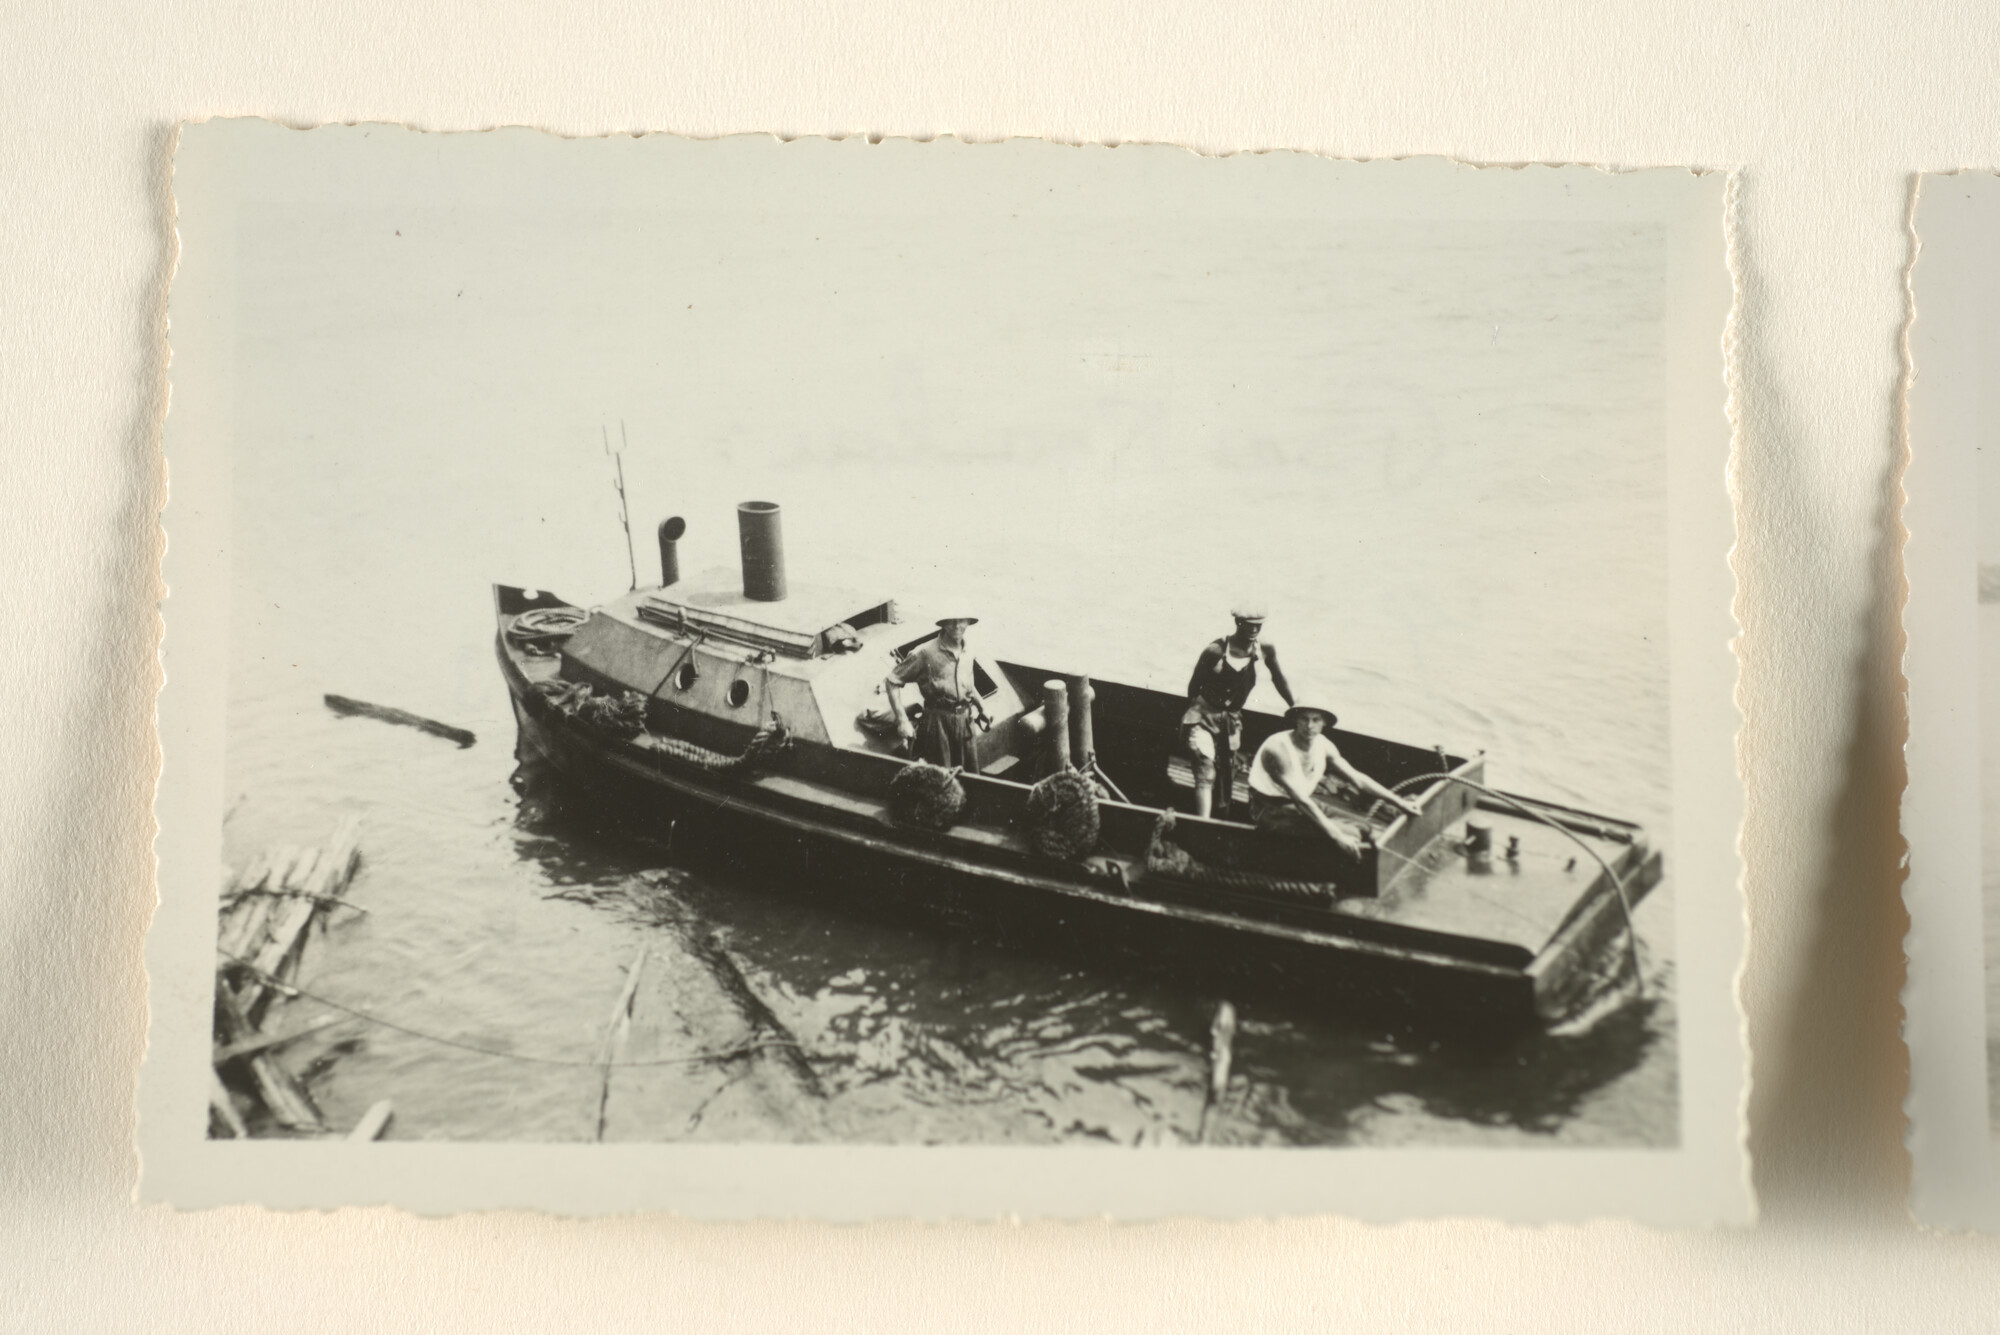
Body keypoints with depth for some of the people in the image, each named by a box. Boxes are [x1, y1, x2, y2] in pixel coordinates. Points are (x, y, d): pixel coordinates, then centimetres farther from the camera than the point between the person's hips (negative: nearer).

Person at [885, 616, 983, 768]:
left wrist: (974, 705, 12)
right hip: (938, 720, -6)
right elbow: (892, 682, -8)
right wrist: (902, 721, -13)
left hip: (964, 720, 6)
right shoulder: (926, 653, -9)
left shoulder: (968, 654, 11)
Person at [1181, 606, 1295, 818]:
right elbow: (1194, 684, -6)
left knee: (1227, 778, 11)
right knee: (1206, 774, -16)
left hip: (1231, 720, 5)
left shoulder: (1266, 649, -8)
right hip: (1204, 717, -5)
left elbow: (1278, 677, 10)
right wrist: (1193, 712, 3)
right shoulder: (1216, 651, -20)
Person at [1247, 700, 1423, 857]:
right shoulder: (1279, 748, -26)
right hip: (1272, 810, -8)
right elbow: (1300, 800, -31)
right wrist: (1336, 835, -36)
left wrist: (1398, 801, 1)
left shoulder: (1323, 745, -2)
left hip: (1304, 804, 8)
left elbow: (1357, 778, 5)